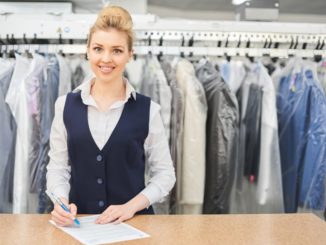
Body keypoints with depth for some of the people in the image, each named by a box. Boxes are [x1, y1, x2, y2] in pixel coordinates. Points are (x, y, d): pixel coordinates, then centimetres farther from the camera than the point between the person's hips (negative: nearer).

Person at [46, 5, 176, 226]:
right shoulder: (65, 105, 3)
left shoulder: (148, 110, -2)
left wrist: (132, 206, -11)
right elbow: (57, 166, 6)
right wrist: (62, 202, -12)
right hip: (78, 221, 2)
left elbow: (164, 173, 2)